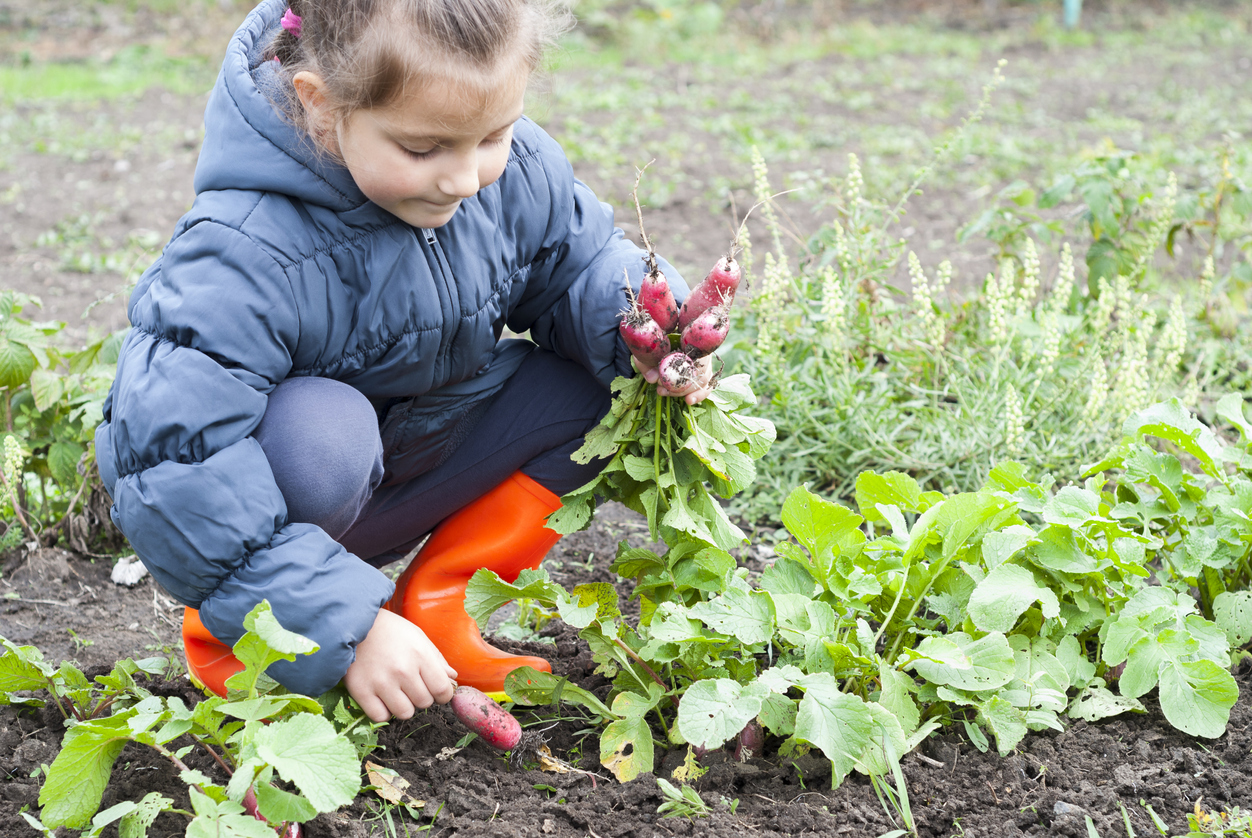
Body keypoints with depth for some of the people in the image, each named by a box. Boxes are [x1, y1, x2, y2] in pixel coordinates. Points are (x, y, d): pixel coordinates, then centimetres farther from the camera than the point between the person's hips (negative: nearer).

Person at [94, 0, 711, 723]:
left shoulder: (518, 172, -15)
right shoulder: (249, 259, -34)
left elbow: (578, 268, 4)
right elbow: (182, 483, -37)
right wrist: (345, 628, -37)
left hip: (424, 464, 6)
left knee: (593, 380, -10)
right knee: (322, 434, -39)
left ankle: (434, 610, -3)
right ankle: (228, 632, -10)